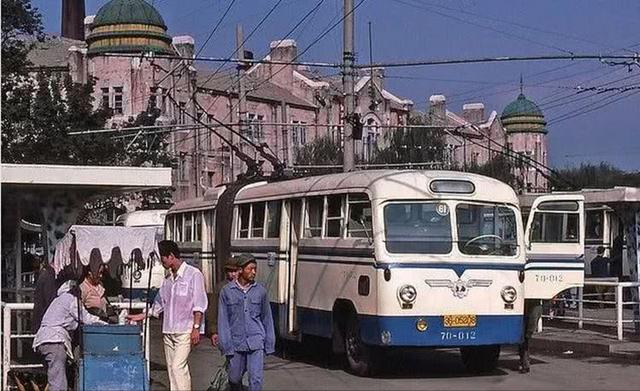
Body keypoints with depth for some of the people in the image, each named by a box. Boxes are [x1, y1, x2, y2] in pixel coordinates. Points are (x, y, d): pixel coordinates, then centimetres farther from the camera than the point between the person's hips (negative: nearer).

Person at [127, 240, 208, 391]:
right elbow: (158, 305, 23)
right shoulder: (168, 279, 16)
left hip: (185, 331, -7)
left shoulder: (193, 274, -4)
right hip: (168, 331, 7)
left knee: (178, 367, -17)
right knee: (171, 368, 5)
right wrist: (141, 316, 17)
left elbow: (199, 305, -9)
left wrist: (196, 327, -15)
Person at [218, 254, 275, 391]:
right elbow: (223, 320, -2)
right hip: (236, 343, 0)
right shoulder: (227, 291, -3)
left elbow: (267, 318, 8)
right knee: (235, 378, 14)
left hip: (256, 343, 0)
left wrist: (270, 343, 8)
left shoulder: (260, 291, 1)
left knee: (256, 380, -8)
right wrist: (226, 346, -5)